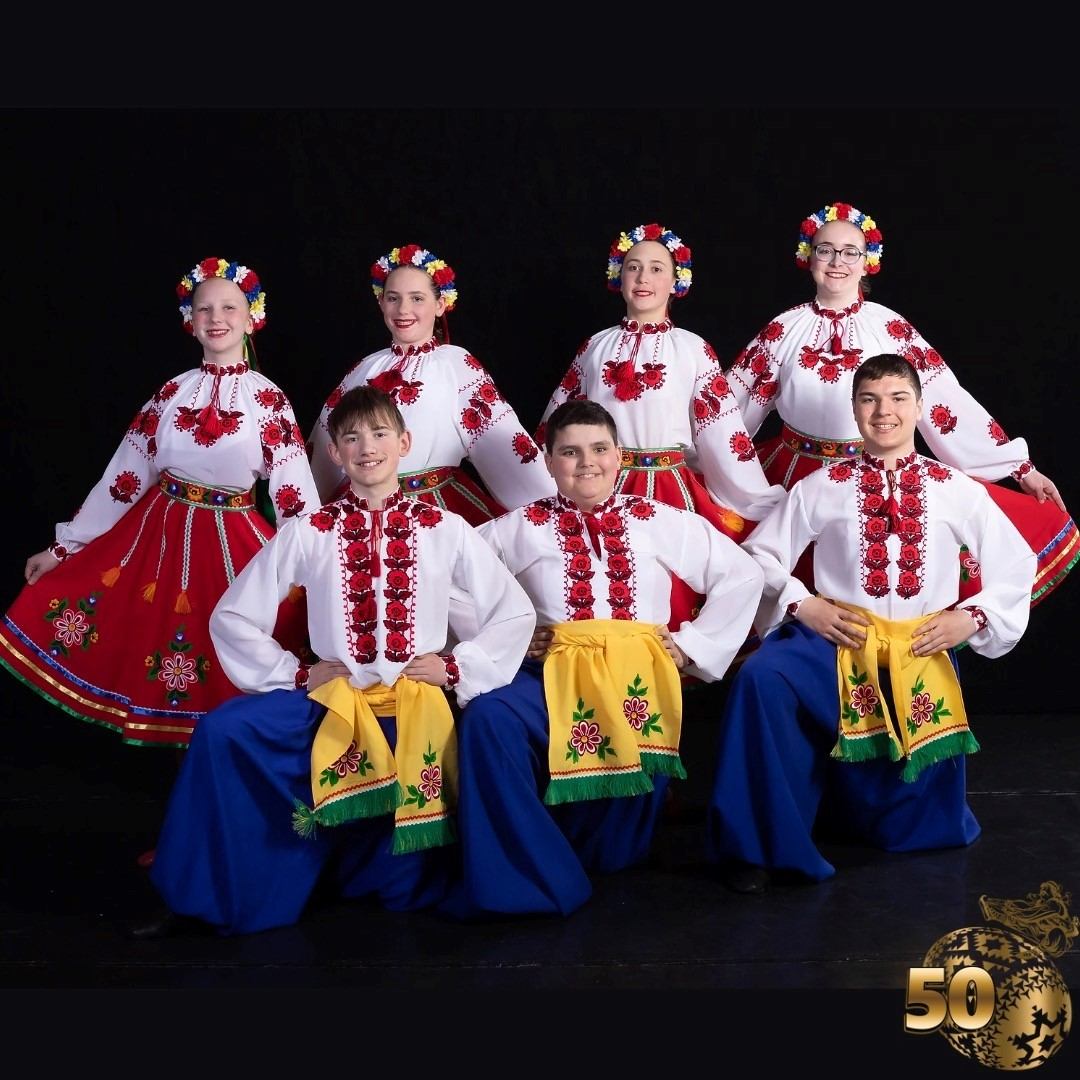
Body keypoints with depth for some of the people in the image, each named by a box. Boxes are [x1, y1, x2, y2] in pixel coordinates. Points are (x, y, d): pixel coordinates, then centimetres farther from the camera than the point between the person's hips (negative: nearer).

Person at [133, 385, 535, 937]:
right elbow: (232, 616, 6)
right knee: (223, 732, -24)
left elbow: (515, 612, 7)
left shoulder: (444, 529, 3)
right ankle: (205, 896, -9)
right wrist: (296, 673, -4)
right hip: (331, 700, 1)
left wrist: (456, 667, -4)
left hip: (419, 702, -1)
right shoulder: (307, 533, 3)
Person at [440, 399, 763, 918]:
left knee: (632, 736, -32)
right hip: (553, 674, -1)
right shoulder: (520, 529, 13)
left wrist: (691, 644, 6)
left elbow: (742, 575, 15)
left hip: (639, 673, 1)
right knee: (489, 716, -31)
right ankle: (529, 874, -22)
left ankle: (603, 855, 0)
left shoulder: (658, 522, 15)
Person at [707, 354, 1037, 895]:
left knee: (922, 827, 6)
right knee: (760, 679, -36)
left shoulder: (956, 490, 4)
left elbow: (1016, 564, 9)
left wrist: (972, 617, -4)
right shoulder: (822, 486, 2)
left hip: (924, 650, 1)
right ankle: (756, 844, -22)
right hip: (837, 638, -1)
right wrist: (801, 605, -10)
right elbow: (761, 552, 5)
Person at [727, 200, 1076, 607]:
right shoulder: (783, 329, 2)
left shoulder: (891, 328, -1)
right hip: (795, 476, 1)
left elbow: (948, 399, -2)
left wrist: (1021, 467, -3)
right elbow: (732, 403, 7)